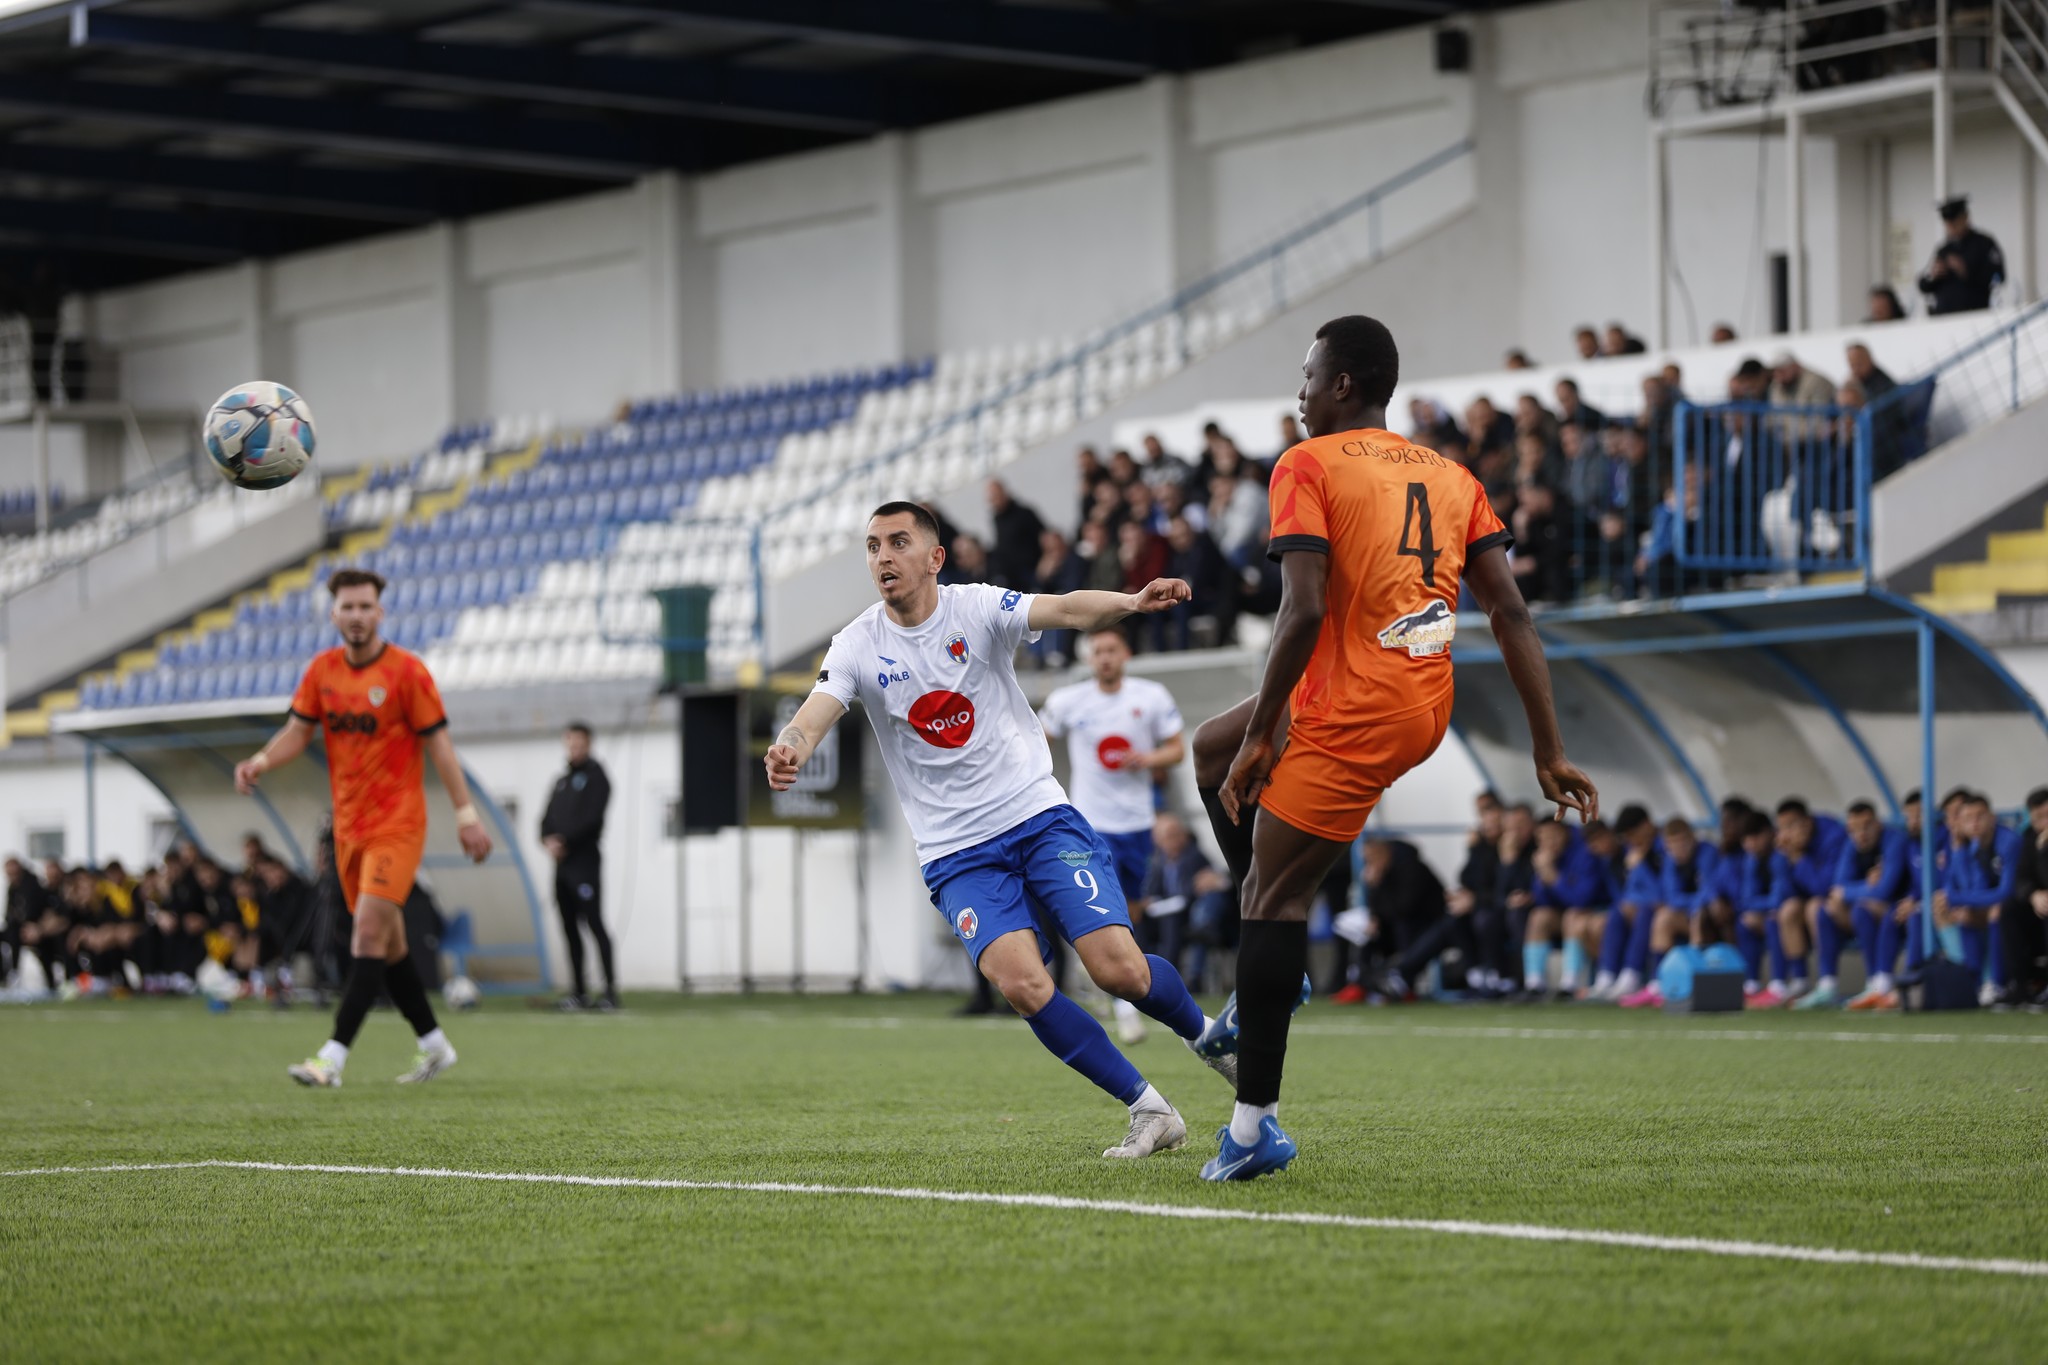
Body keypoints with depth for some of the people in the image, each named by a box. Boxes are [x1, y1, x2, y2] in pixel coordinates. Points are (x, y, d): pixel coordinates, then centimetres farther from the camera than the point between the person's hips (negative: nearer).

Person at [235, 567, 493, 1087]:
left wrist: (465, 813, -9)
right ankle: (434, 1045, 27)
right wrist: (260, 761, -11)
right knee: (388, 941, 12)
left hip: (397, 824, -6)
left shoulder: (406, 670, -9)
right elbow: (299, 730, 9)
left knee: (370, 932, -16)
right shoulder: (323, 670, 5)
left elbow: (438, 742, -7)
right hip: (348, 825, 6)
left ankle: (333, 1058, -23)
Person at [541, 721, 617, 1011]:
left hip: (585, 859, -7)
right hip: (562, 861, 7)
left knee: (594, 923, -12)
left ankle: (611, 989, -14)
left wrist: (563, 841, -15)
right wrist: (548, 840, -5)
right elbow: (548, 819, 15)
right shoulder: (562, 781, 20)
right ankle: (579, 990, 9)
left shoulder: (595, 775, -2)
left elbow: (591, 818, -14)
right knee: (569, 927, 6)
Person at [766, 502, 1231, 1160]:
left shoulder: (978, 608, -5)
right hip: (956, 854, 1)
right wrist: (789, 750, -42)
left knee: (1121, 970, -13)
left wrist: (1132, 602, -43)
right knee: (1022, 984, -22)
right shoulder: (858, 647, -2)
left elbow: (1065, 610, -22)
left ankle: (1206, 1033, 22)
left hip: (1039, 816, -1)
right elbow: (815, 715, -17)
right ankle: (1149, 1111, -6)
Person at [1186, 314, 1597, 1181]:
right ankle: (1270, 979, 20)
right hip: (1426, 703, 8)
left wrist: (1262, 733, -11)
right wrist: (1550, 752, 8)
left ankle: (1255, 1124, -7)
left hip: (1354, 710, -8)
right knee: (1212, 748, 25)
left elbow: (1303, 610, -17)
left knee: (1273, 892, -3)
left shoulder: (1307, 467, -5)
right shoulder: (1449, 477, 15)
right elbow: (1511, 613, 8)